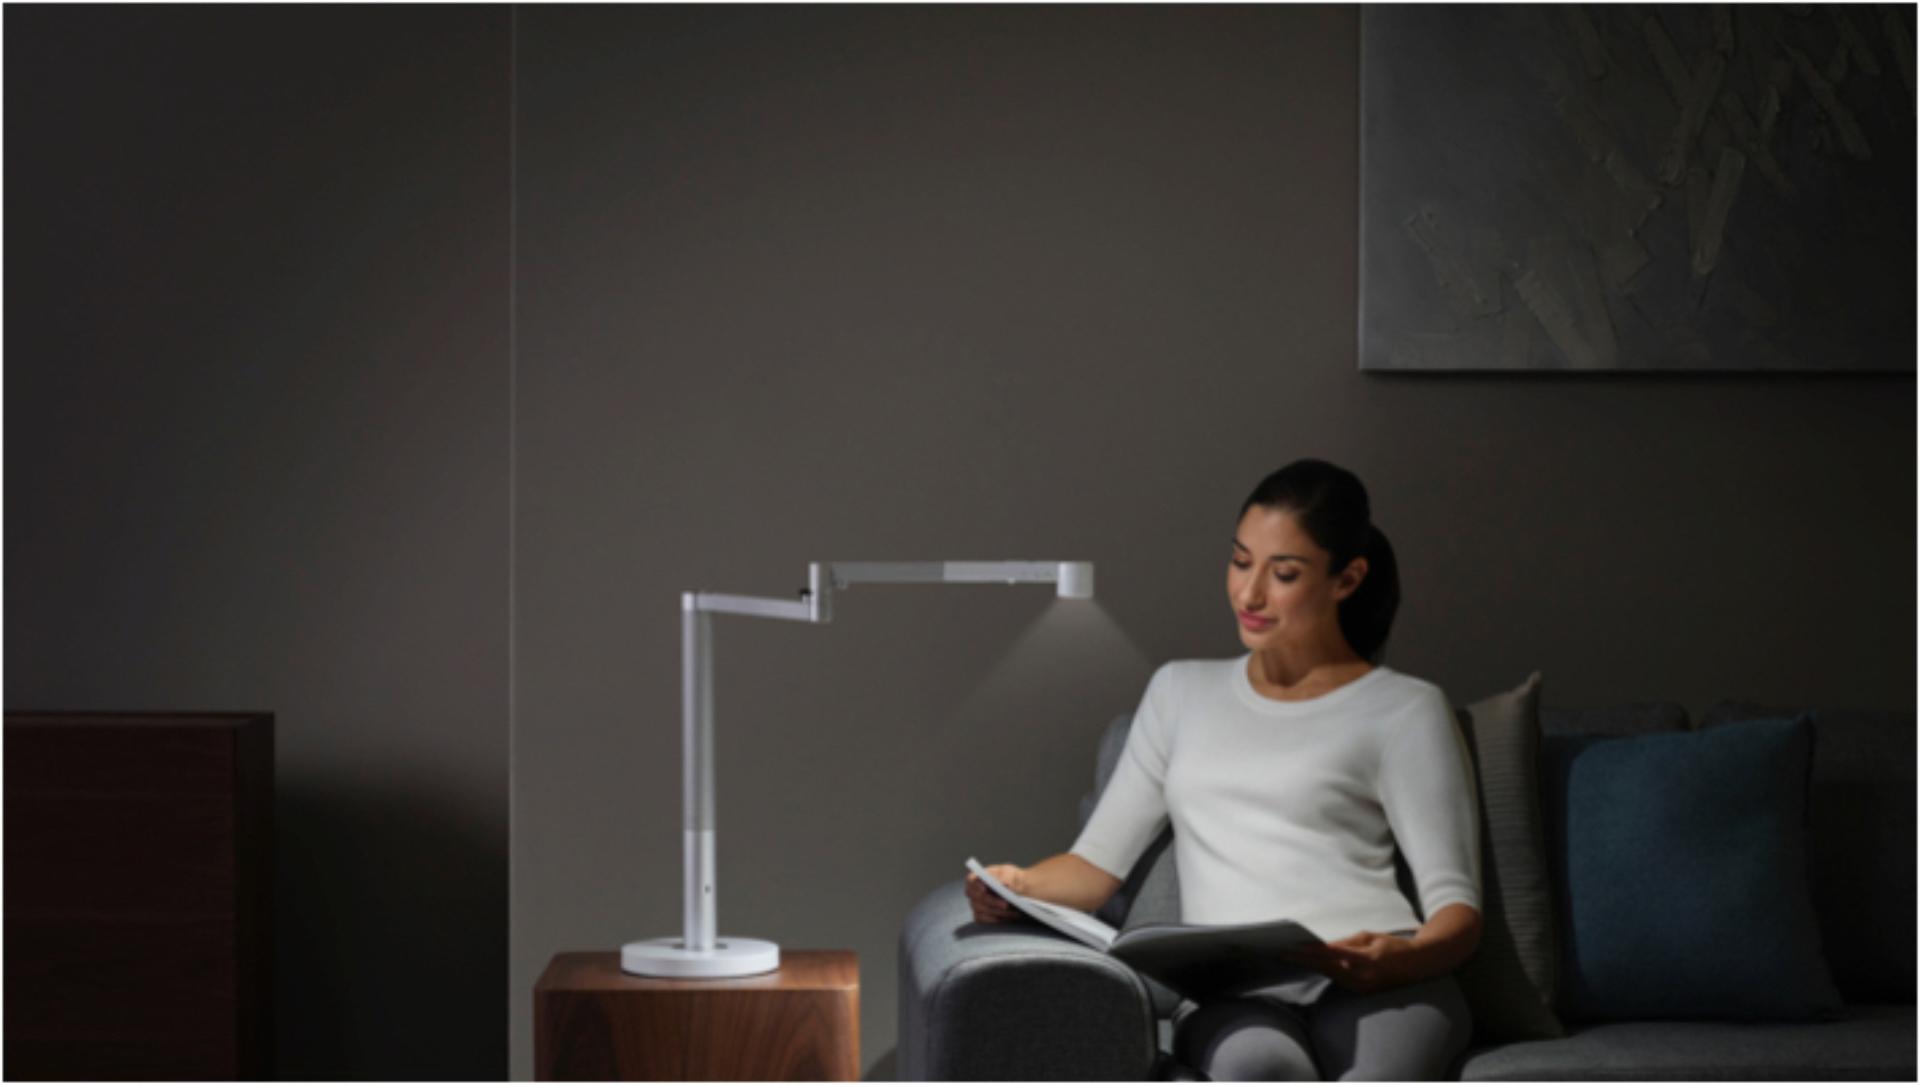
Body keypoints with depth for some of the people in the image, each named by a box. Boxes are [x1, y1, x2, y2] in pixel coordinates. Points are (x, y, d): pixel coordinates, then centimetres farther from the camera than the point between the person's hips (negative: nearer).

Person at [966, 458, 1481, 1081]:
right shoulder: (1181, 691, 28)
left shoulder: (1405, 709, 15)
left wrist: (1403, 957, -17)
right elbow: (1098, 862, 23)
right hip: (1232, 992, 2)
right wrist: (1018, 886, 0)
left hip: (1377, 984, -2)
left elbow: (1458, 909, 7)